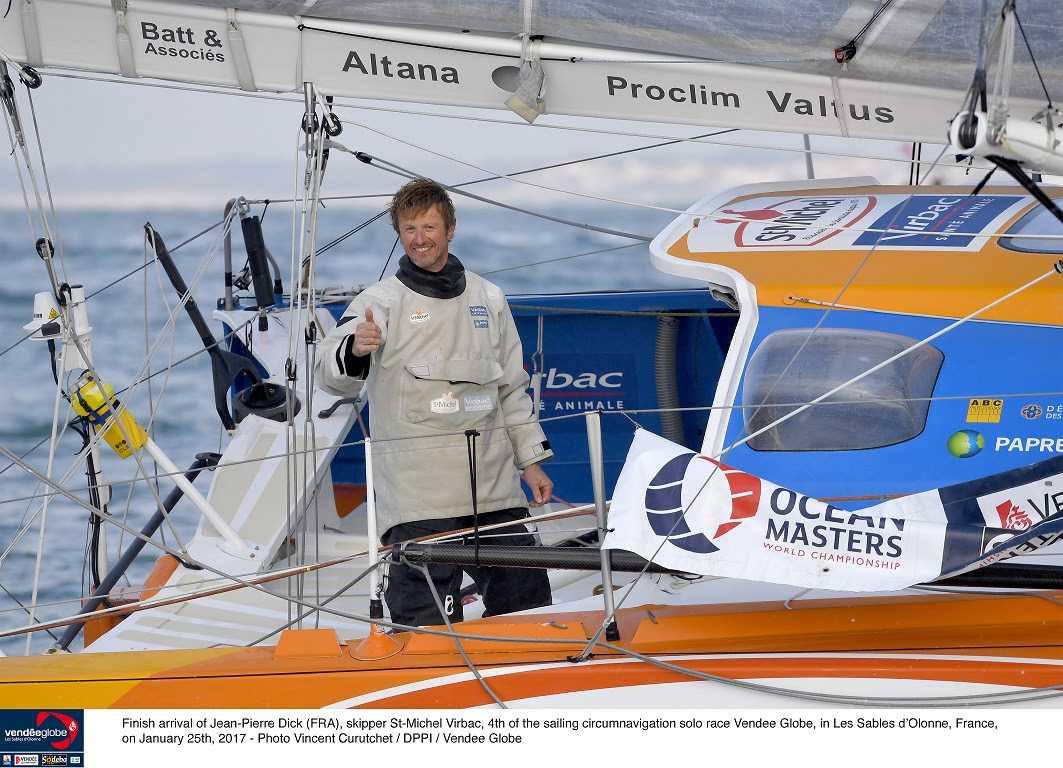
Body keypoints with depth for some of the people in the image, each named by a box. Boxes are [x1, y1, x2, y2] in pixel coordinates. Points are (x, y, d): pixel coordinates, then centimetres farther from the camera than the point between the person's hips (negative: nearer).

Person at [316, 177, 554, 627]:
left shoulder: (488, 299, 16)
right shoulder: (381, 302, 2)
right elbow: (331, 375, -13)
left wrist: (531, 461, 19)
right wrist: (354, 351, -36)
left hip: (496, 491, 5)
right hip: (418, 499, -4)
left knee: (529, 606, 7)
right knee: (427, 624, -9)